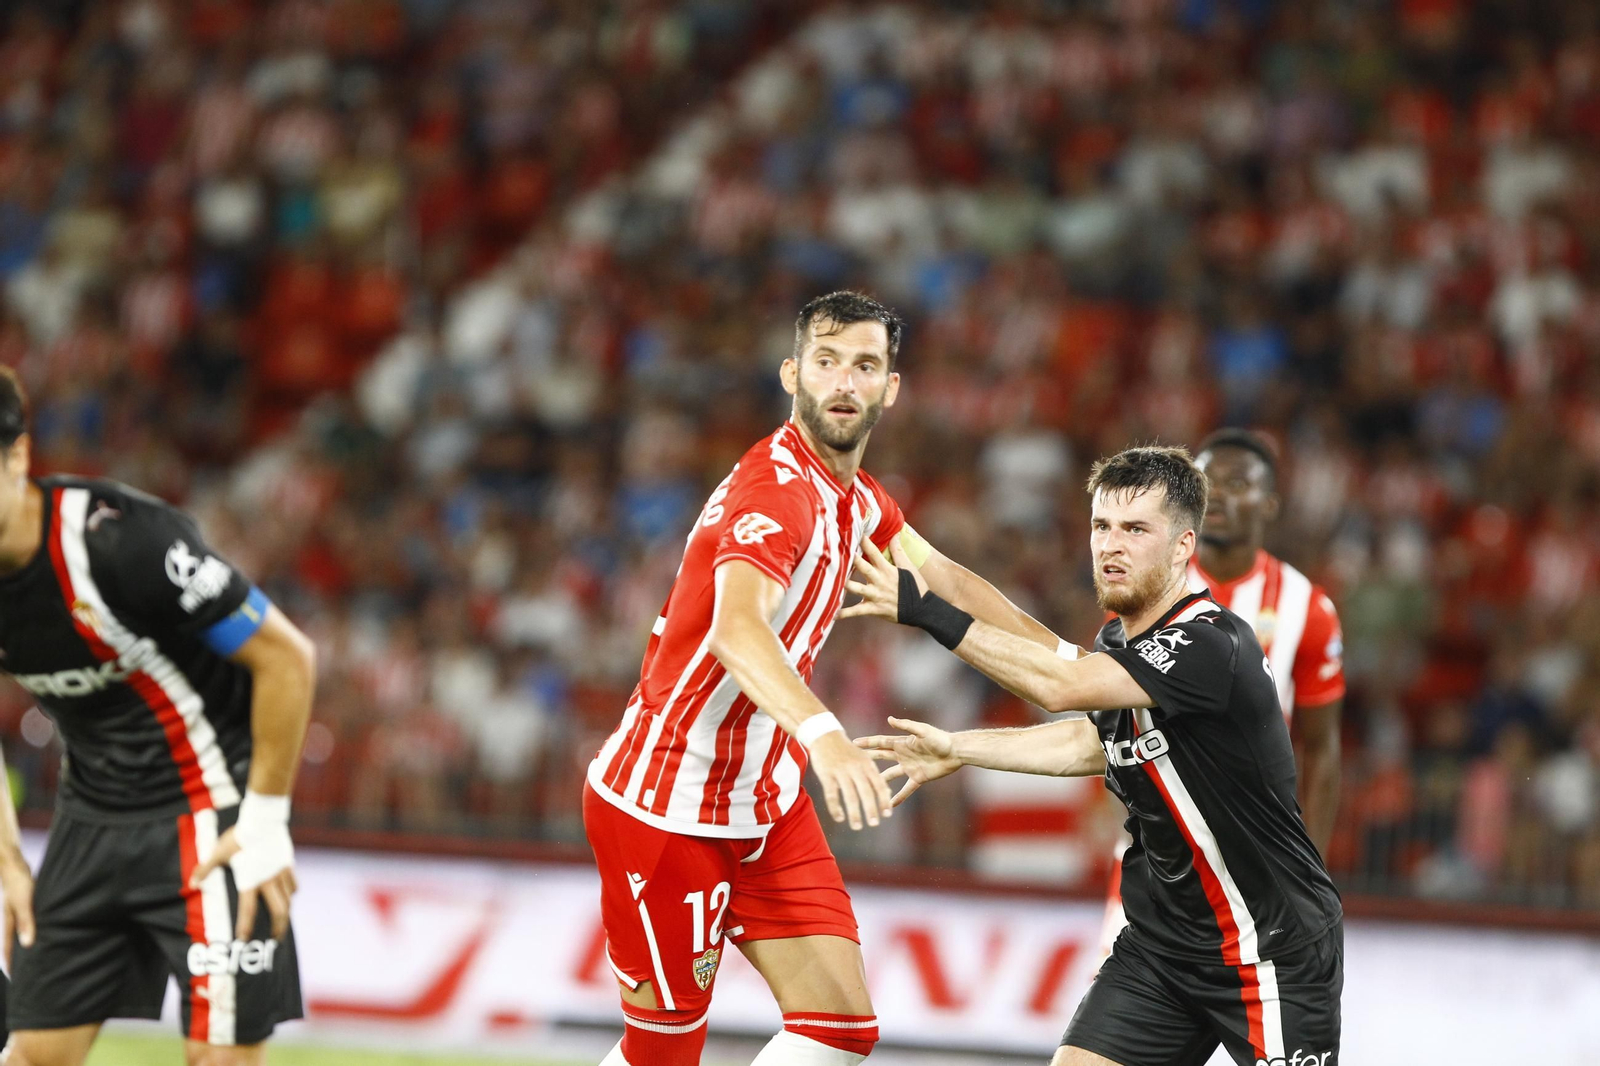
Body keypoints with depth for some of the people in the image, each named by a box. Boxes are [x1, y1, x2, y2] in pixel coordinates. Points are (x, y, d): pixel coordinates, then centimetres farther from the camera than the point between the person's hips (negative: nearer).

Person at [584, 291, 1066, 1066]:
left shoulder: (854, 498, 7)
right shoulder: (777, 490, -23)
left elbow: (945, 581, 25)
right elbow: (736, 630, -42)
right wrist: (823, 734, -58)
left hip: (767, 798, 9)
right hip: (666, 801, -9)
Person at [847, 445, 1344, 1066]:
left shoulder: (1214, 646, -24)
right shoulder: (1117, 641, 4)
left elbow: (1062, 687, -31)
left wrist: (927, 612, -30)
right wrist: (958, 750, 18)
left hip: (1274, 953, -8)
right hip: (1161, 940, 8)